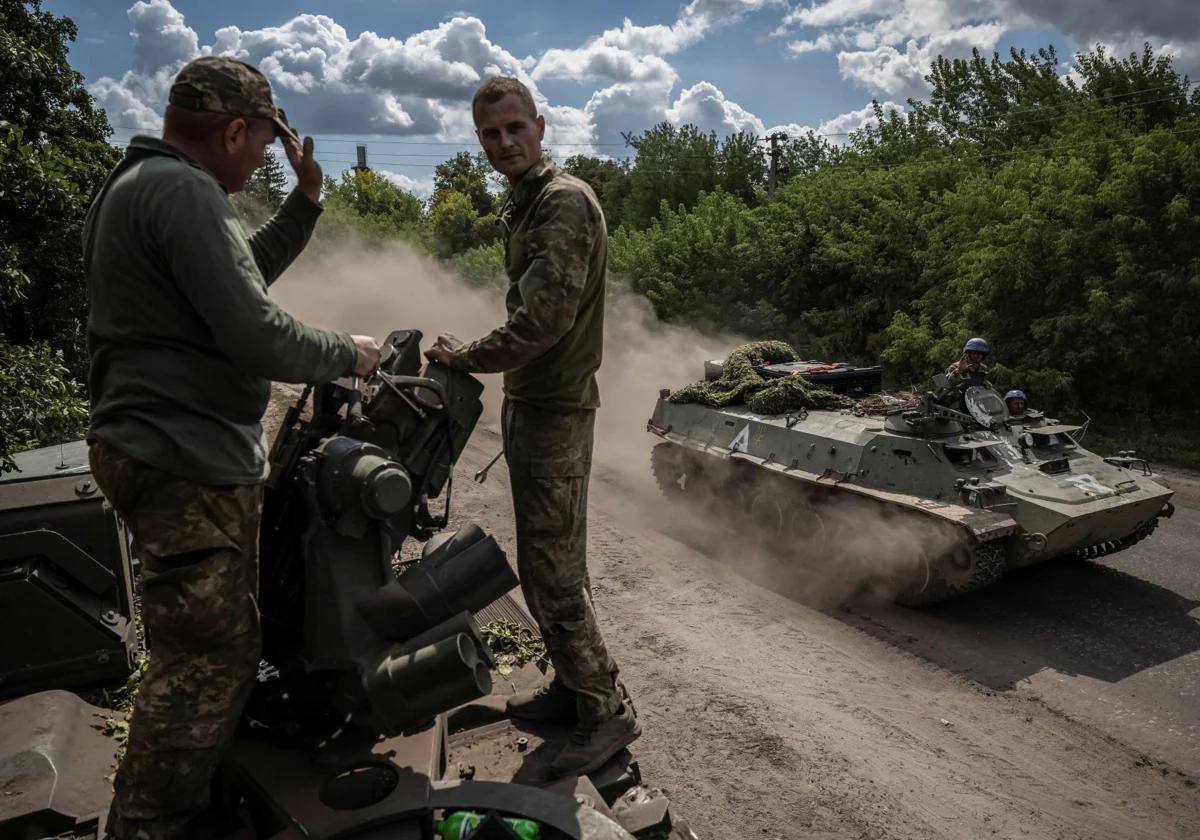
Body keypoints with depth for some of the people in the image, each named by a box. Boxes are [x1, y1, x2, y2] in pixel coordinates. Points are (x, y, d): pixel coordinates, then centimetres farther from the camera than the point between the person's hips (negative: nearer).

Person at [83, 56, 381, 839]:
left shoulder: (136, 183, 18)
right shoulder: (183, 191, -17)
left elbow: (246, 271, 26)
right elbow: (258, 338, -24)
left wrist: (305, 200, 17)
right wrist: (349, 353, -7)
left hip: (158, 446, 12)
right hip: (190, 460, -12)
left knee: (204, 649, 24)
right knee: (212, 658, -4)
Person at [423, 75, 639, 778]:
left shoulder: (565, 201, -14)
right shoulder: (526, 203, 18)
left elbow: (544, 317, -24)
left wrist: (468, 357, -11)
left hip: (555, 409, -10)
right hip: (530, 401, 10)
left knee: (552, 570, -6)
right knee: (547, 562, 16)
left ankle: (607, 712, 8)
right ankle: (572, 687, 30)